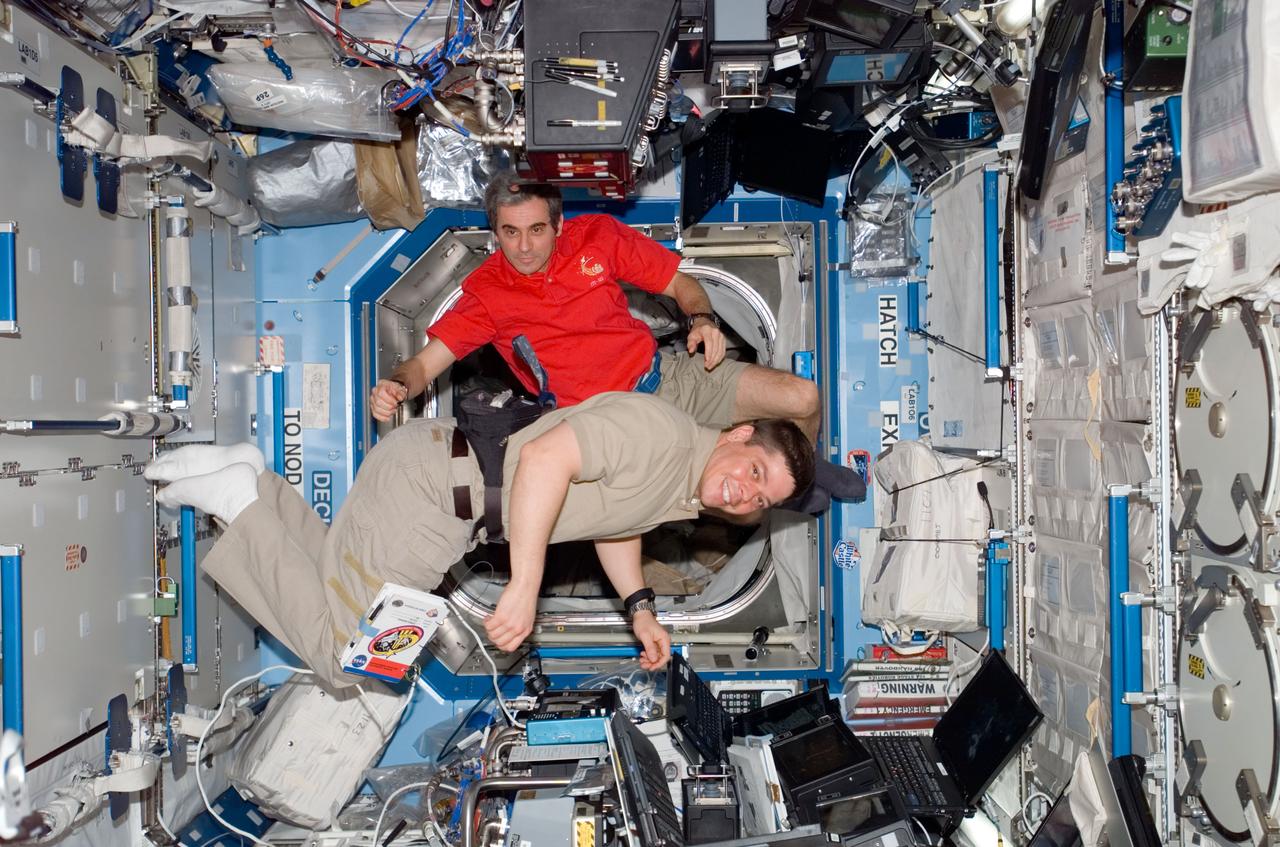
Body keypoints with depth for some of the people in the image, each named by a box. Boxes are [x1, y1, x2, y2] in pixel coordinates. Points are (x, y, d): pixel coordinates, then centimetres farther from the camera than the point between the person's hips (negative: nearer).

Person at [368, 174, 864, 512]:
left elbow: (679, 282, 7)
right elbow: (426, 362, -10)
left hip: (666, 377, 3)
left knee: (802, 399, -8)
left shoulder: (596, 236, -2)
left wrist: (702, 319, -15)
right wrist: (396, 386, -34)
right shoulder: (486, 294, -7)